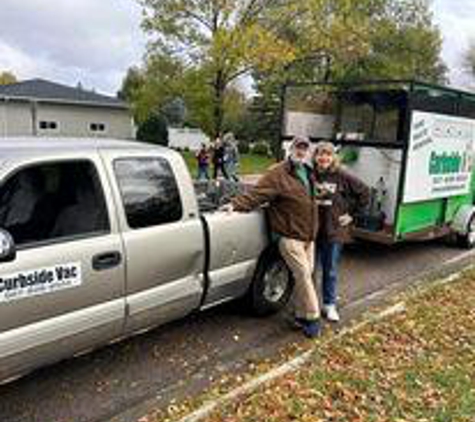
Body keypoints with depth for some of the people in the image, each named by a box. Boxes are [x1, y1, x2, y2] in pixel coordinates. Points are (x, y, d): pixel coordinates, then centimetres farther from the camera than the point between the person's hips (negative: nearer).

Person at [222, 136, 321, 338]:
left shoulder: (308, 173, 13)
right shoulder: (278, 173, -12)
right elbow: (256, 193, -20)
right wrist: (235, 204, -32)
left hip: (308, 235, 8)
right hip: (289, 236, -8)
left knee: (306, 274, 13)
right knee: (303, 275, -7)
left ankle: (301, 315, 26)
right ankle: (312, 317, 8)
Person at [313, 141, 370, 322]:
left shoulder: (342, 177, -6)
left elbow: (364, 192, 4)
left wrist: (352, 213, 3)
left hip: (333, 231, 0)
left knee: (330, 270, 13)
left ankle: (329, 305, 29)